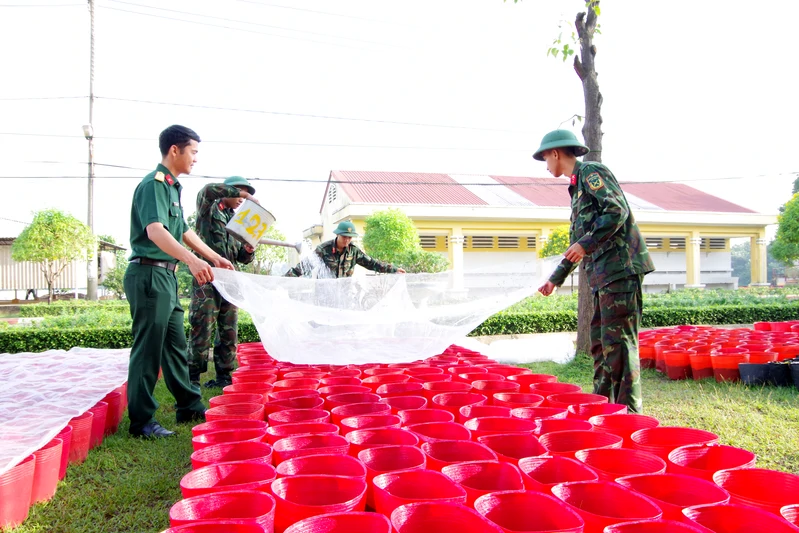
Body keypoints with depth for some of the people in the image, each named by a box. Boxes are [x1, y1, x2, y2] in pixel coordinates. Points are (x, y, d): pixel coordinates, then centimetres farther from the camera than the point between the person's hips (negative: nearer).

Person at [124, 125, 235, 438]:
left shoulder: (172, 187, 17)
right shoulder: (154, 184, -13)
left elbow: (183, 231, 25)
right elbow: (155, 230, -29)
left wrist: (214, 257, 27)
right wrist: (191, 259, -42)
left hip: (166, 276, 10)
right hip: (149, 274, -10)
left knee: (176, 345, 16)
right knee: (148, 350, -4)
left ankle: (189, 407, 27)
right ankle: (141, 421, 6)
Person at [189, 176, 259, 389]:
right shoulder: (209, 210, 6)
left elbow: (242, 258, 21)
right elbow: (208, 190, -18)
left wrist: (249, 251, -3)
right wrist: (242, 192, -15)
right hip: (207, 278, -6)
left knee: (229, 331, 5)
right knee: (202, 329, -7)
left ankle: (223, 376, 12)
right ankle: (193, 377, -1)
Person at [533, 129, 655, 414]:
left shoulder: (591, 172, -3)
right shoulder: (577, 185, 25)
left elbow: (617, 211, -17)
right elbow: (578, 241, 29)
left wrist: (585, 245, -20)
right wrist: (555, 279, 32)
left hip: (621, 267, -10)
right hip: (604, 273, 10)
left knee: (618, 341, -9)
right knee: (599, 340, 12)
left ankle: (628, 412, -3)